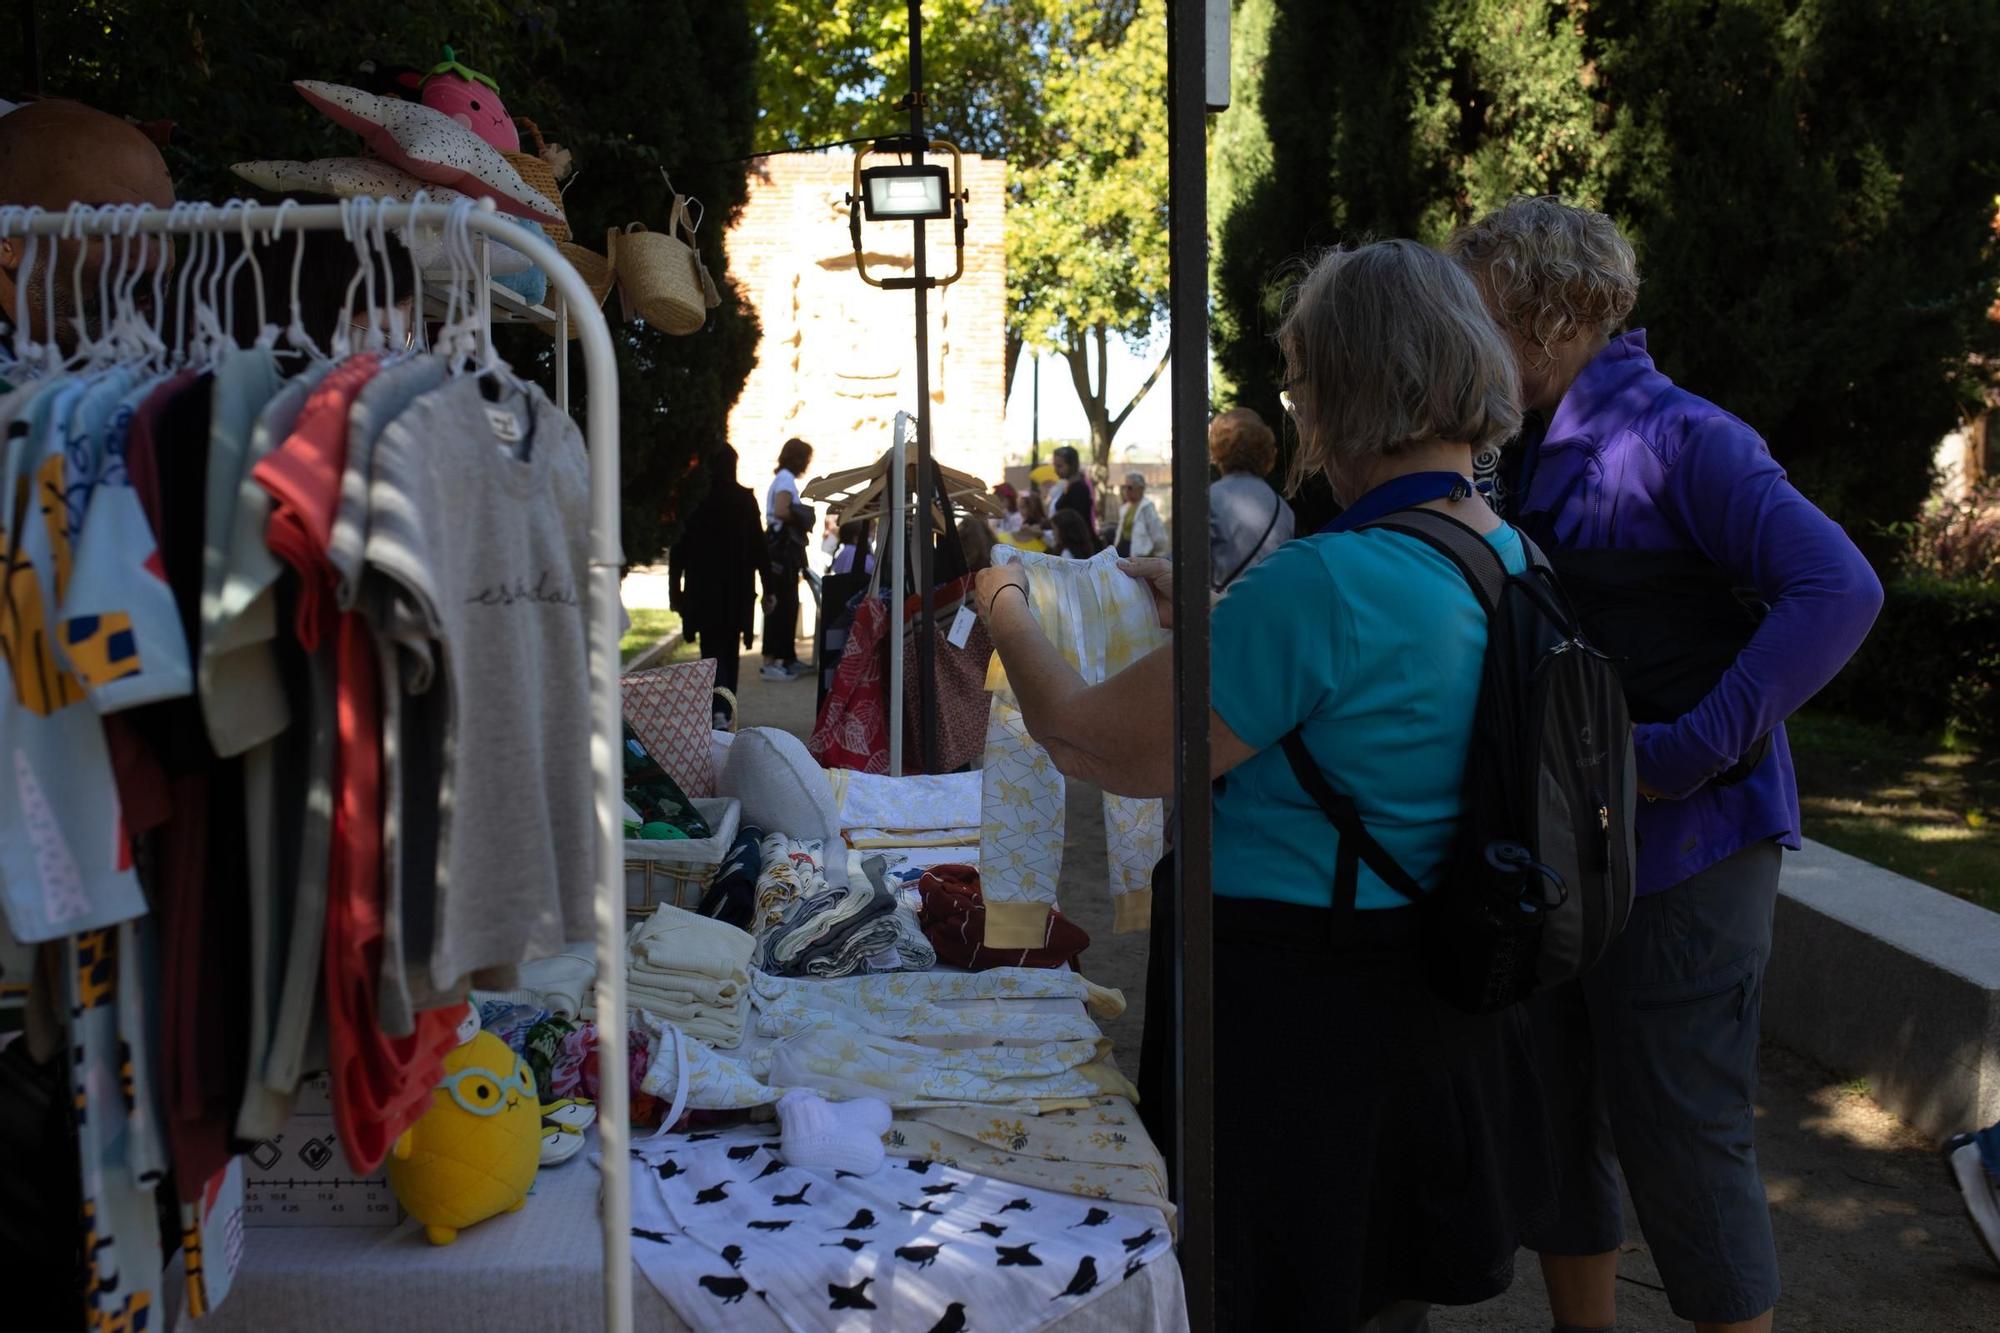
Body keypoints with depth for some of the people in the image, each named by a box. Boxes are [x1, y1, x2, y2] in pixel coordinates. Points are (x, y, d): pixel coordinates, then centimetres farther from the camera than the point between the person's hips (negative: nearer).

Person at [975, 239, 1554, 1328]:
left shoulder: (1327, 583, -28)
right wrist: (1200, 611, 18)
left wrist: (1004, 608, -3)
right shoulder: (1516, 564, 0)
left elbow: (1088, 744, -21)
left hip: (1292, 1014, -8)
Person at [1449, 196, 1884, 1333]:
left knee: (1680, 1139, 1)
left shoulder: (1680, 438, -15)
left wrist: (1681, 754, -27)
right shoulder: (1534, 459, 11)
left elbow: (1839, 590, -25)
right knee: (1557, 1121, 17)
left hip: (1678, 851, -8)